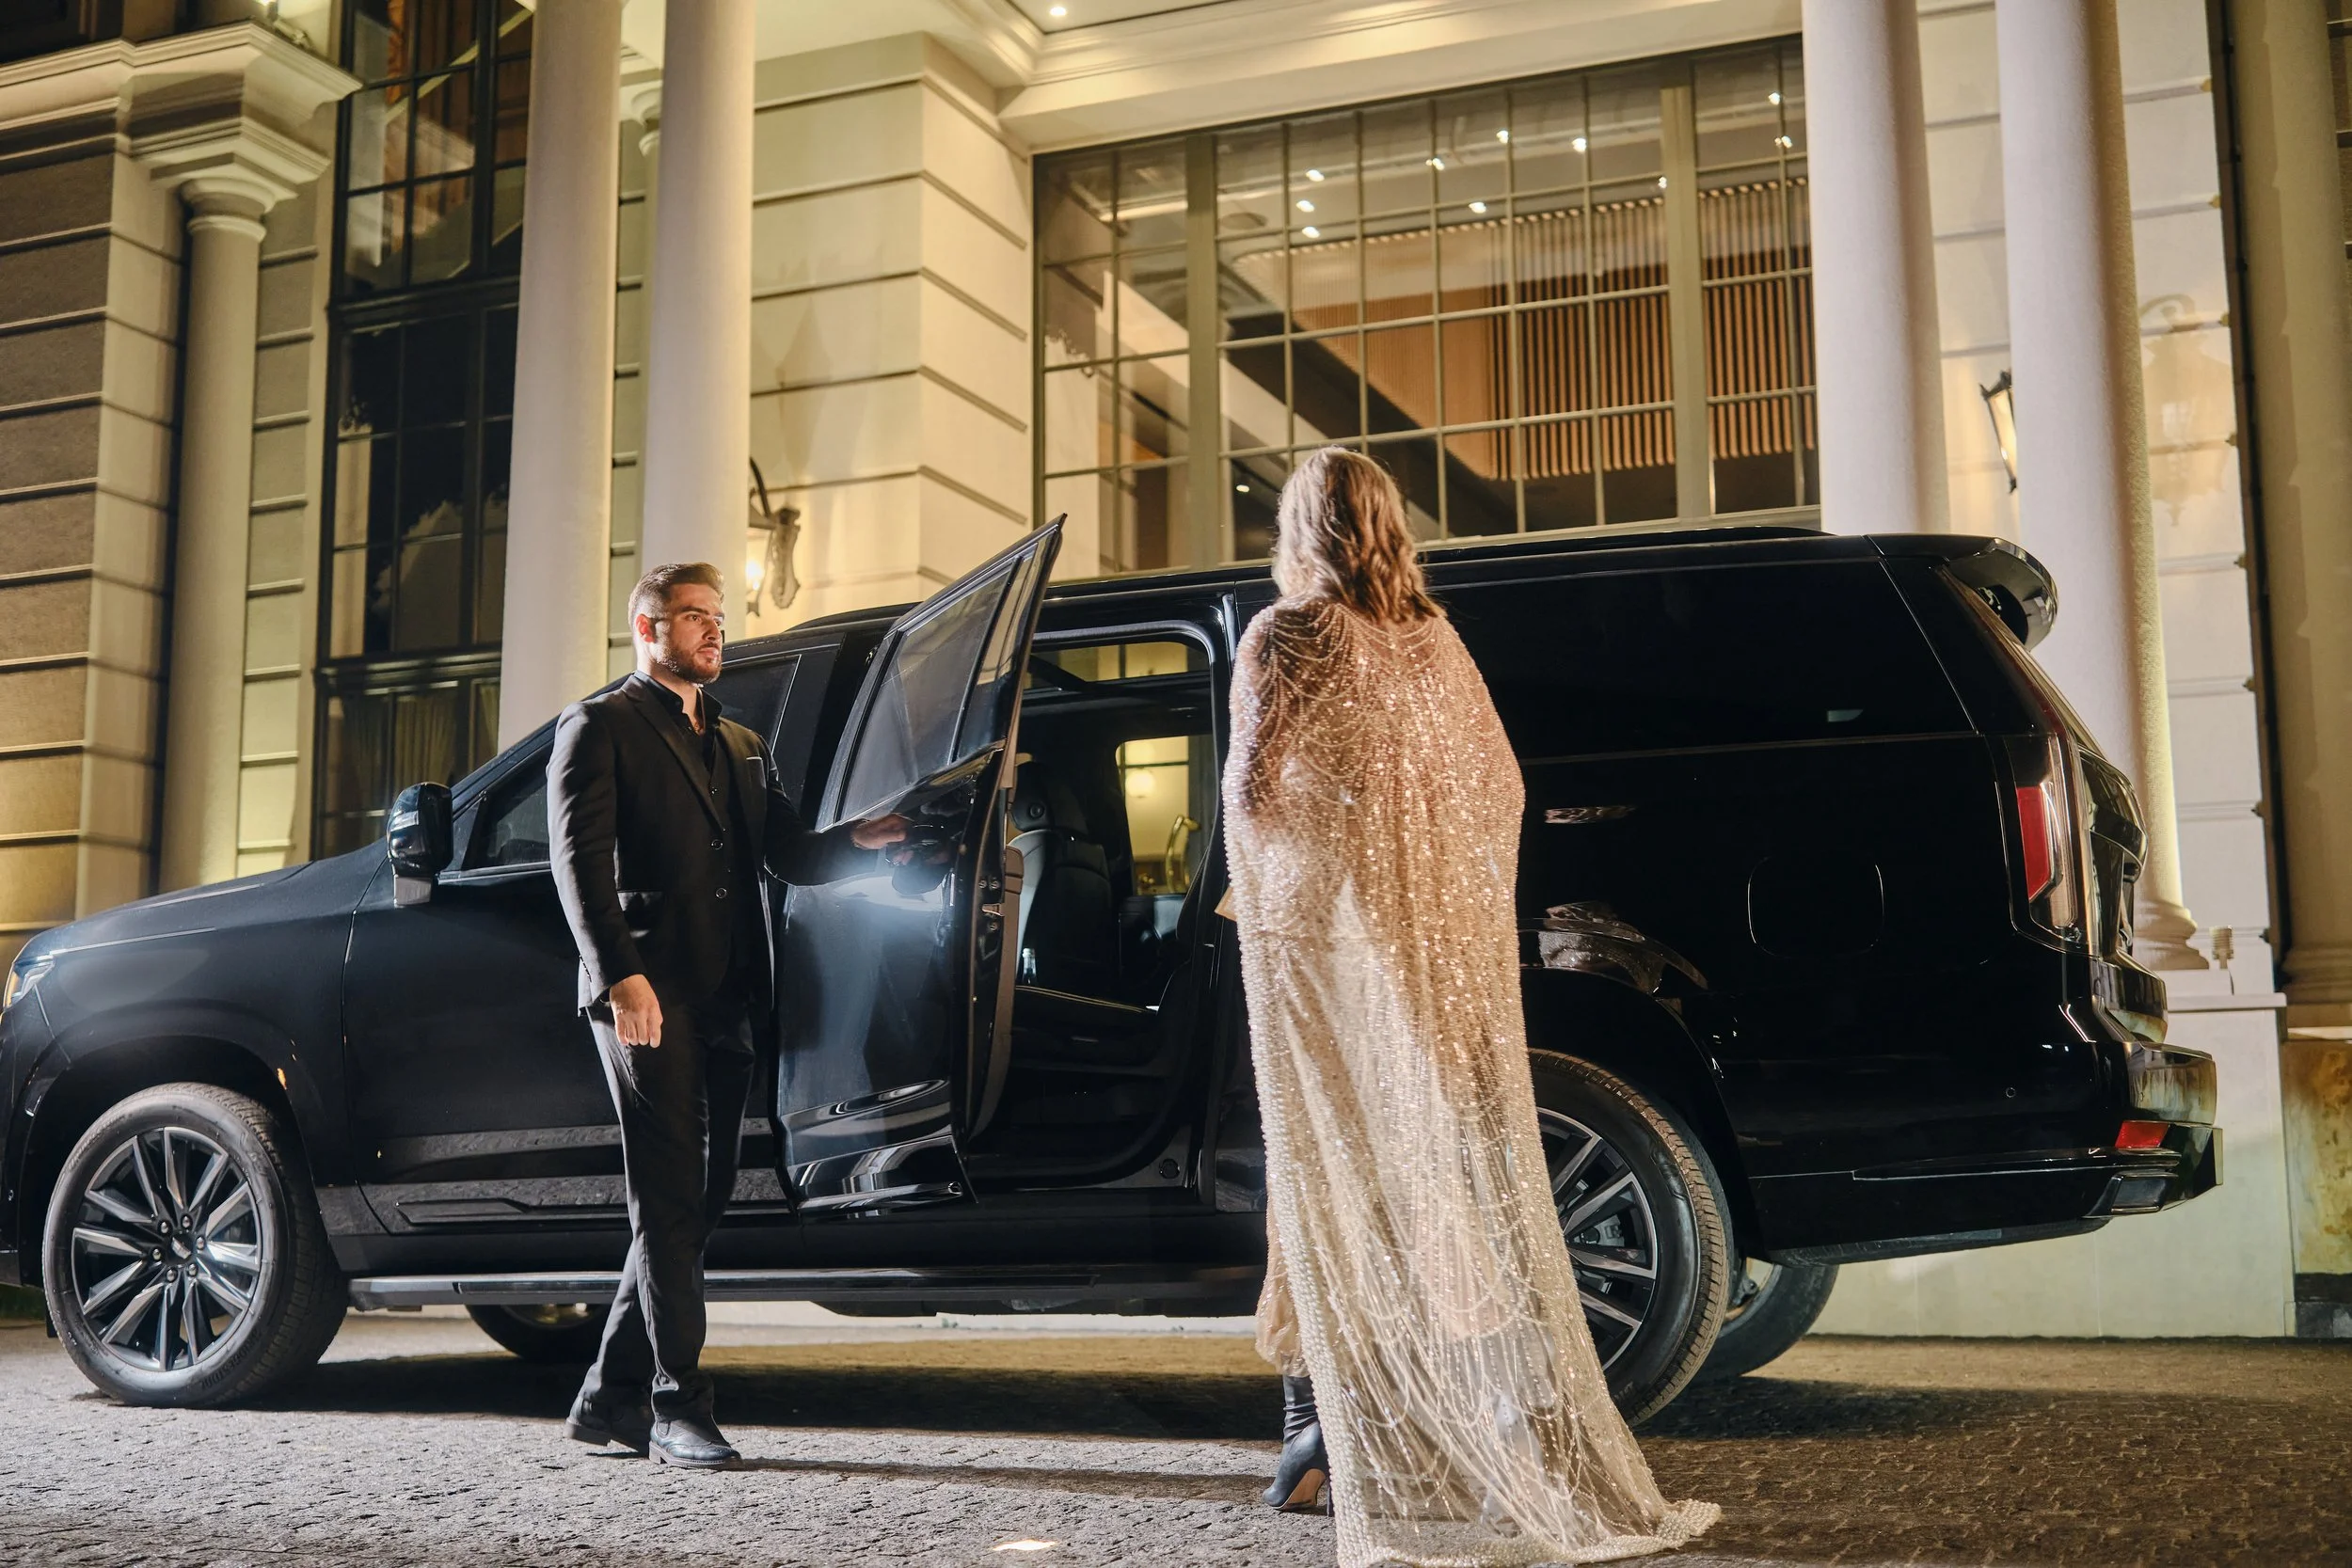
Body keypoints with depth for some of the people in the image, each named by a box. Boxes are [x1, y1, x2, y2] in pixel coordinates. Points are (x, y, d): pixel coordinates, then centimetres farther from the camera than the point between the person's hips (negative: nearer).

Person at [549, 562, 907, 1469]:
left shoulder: (741, 746, 26)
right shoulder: (600, 728, 5)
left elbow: (790, 857, 21)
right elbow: (580, 860, -7)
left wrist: (860, 839, -1)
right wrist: (621, 975, -19)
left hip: (724, 1001, 7)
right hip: (648, 996, -7)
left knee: (693, 1205, 8)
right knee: (668, 1205, -7)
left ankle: (612, 1398, 17)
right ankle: (678, 1411, -4)